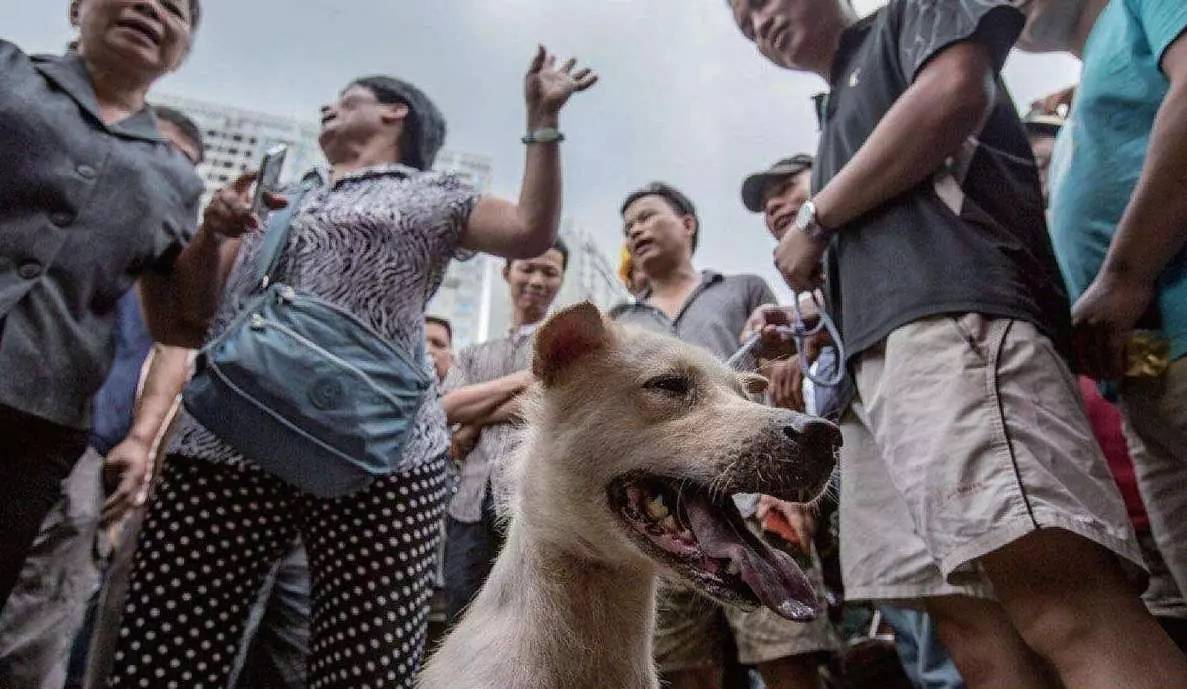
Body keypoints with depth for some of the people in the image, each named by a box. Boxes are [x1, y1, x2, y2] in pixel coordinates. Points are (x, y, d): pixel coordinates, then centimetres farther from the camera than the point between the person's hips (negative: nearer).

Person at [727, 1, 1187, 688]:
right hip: (875, 358, 8)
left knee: (1059, 600, -22)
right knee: (970, 621, -2)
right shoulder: (840, 120, 37)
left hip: (950, 318, -8)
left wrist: (816, 220, 0)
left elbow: (956, 88, -6)